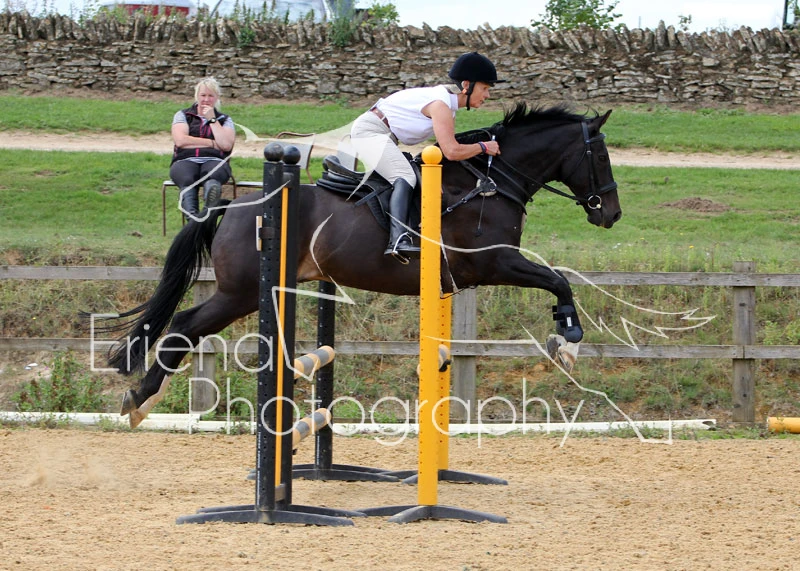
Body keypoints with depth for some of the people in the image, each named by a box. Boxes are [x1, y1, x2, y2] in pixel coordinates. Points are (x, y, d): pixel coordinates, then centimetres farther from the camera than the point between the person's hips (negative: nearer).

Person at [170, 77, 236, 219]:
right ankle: (192, 216, -65)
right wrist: (212, 143, 5)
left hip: (213, 161, 0)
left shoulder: (225, 120, 23)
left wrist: (212, 119, 6)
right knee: (187, 180, -39)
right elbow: (180, 140, 3)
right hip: (186, 161, 0)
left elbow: (226, 145, 3)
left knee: (213, 177, -40)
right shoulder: (183, 115, 22)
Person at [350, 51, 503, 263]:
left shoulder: (449, 102, 9)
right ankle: (398, 239, -43)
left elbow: (448, 147, 11)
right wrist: (483, 147, -17)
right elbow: (452, 151, -29)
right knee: (405, 176, -27)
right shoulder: (440, 103, -22)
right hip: (370, 131, -11)